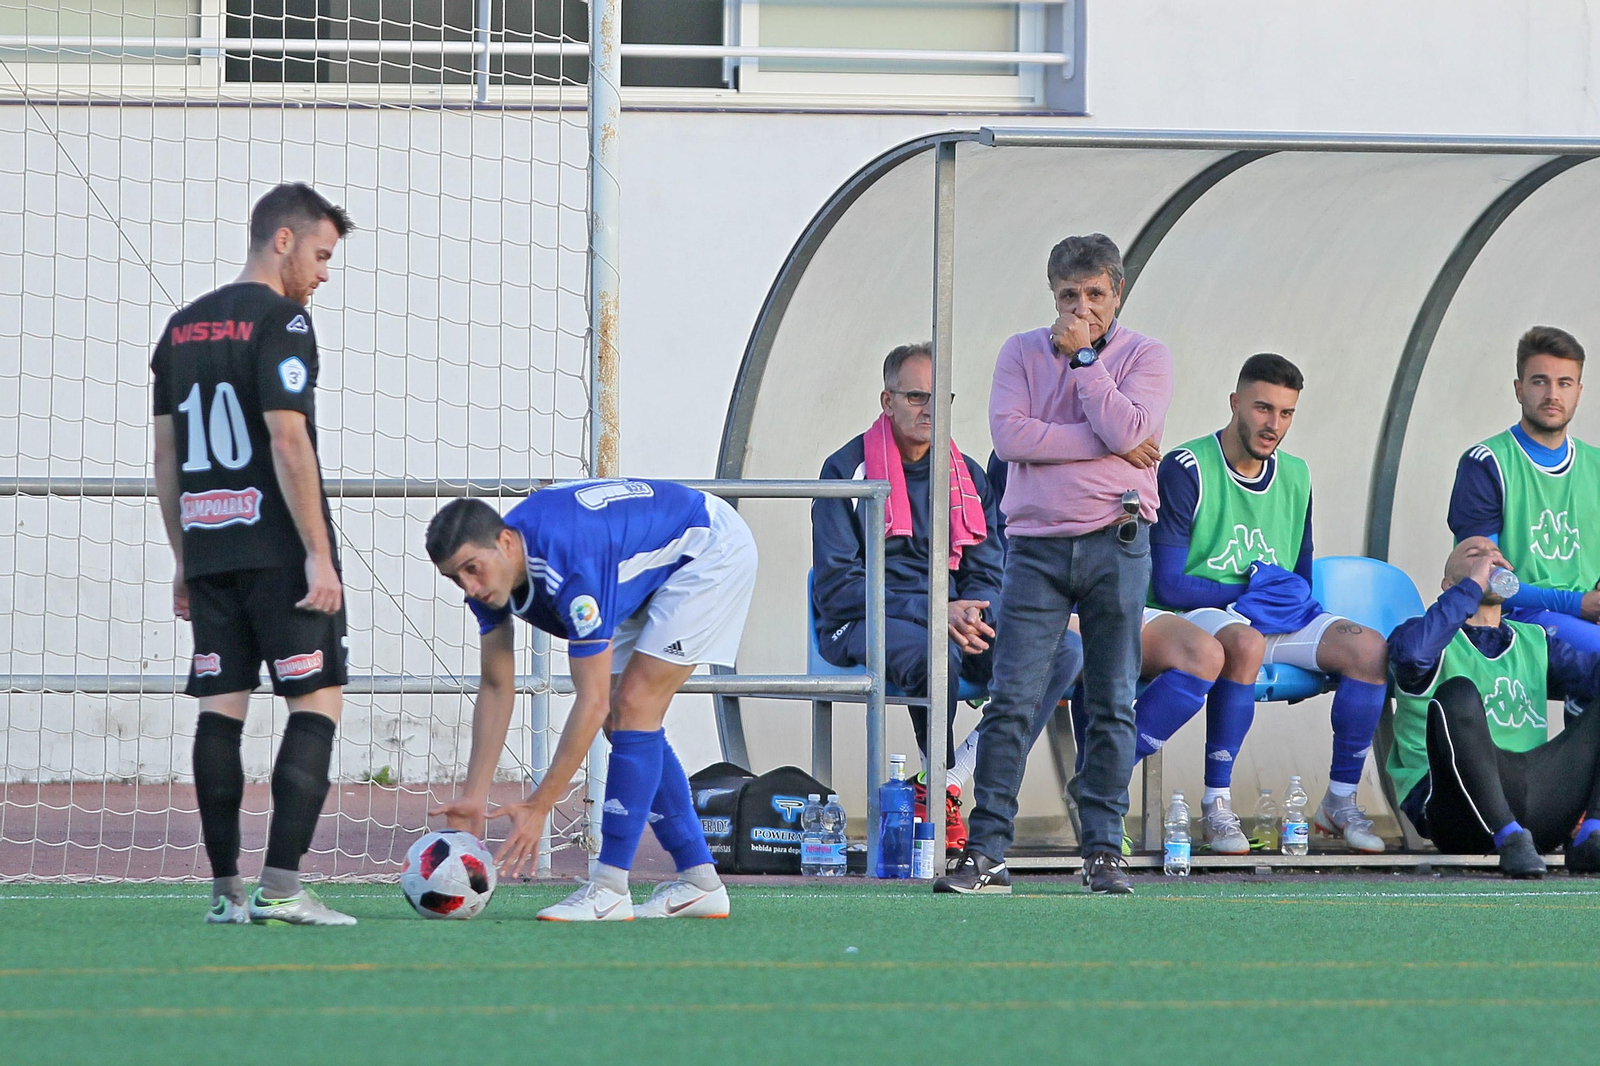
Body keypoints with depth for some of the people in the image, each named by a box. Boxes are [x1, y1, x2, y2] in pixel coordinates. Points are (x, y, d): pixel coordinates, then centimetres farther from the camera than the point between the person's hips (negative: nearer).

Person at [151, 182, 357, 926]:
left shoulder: (183, 328, 15)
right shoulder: (279, 320, -9)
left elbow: (166, 455, 17)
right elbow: (288, 442, -16)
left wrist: (182, 558, 21)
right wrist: (319, 555, -15)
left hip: (208, 549, 7)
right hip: (277, 548, -7)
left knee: (220, 706, 6)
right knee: (318, 699, -3)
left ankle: (226, 891, 3)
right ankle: (281, 885, -12)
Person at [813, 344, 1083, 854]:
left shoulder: (968, 477, 14)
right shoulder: (848, 470, -3)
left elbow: (986, 573, 13)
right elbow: (836, 584, -10)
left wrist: (972, 613, -13)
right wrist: (935, 614, -20)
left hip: (952, 620, 5)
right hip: (864, 624, -5)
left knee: (1065, 651, -19)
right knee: (934, 655, -40)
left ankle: (953, 780, -23)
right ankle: (937, 787, -14)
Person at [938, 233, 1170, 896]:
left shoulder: (1145, 357, 5)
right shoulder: (1022, 353, 9)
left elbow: (1124, 429, -14)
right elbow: (1009, 436, -7)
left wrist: (1083, 354, -7)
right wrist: (1105, 444, -10)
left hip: (1115, 544, 0)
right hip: (1037, 544, 1)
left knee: (1111, 706, 1)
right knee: (1010, 701, -7)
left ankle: (1103, 851, 6)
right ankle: (987, 853, -7)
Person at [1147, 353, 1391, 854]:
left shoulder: (1294, 475, 12)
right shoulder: (1186, 470, -9)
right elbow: (1167, 586, -13)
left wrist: (1291, 596, -6)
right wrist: (1250, 591, -13)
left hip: (1276, 617, 6)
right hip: (1199, 613, -6)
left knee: (1371, 650, -17)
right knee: (1245, 644, -40)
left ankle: (1340, 801, -7)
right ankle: (1216, 803, -30)